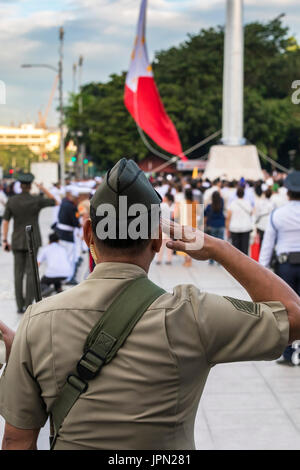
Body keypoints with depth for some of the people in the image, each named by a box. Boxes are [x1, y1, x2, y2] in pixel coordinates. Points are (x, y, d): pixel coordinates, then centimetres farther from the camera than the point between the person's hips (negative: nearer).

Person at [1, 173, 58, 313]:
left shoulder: (11, 201, -4)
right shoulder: (37, 200, -10)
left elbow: (5, 221, -3)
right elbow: (55, 202, 5)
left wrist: (4, 241, 2)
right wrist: (44, 190, 8)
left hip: (17, 241, 2)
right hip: (33, 241, -2)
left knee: (18, 273, 8)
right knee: (31, 273, 1)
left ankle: (20, 306, 9)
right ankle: (28, 305, -2)